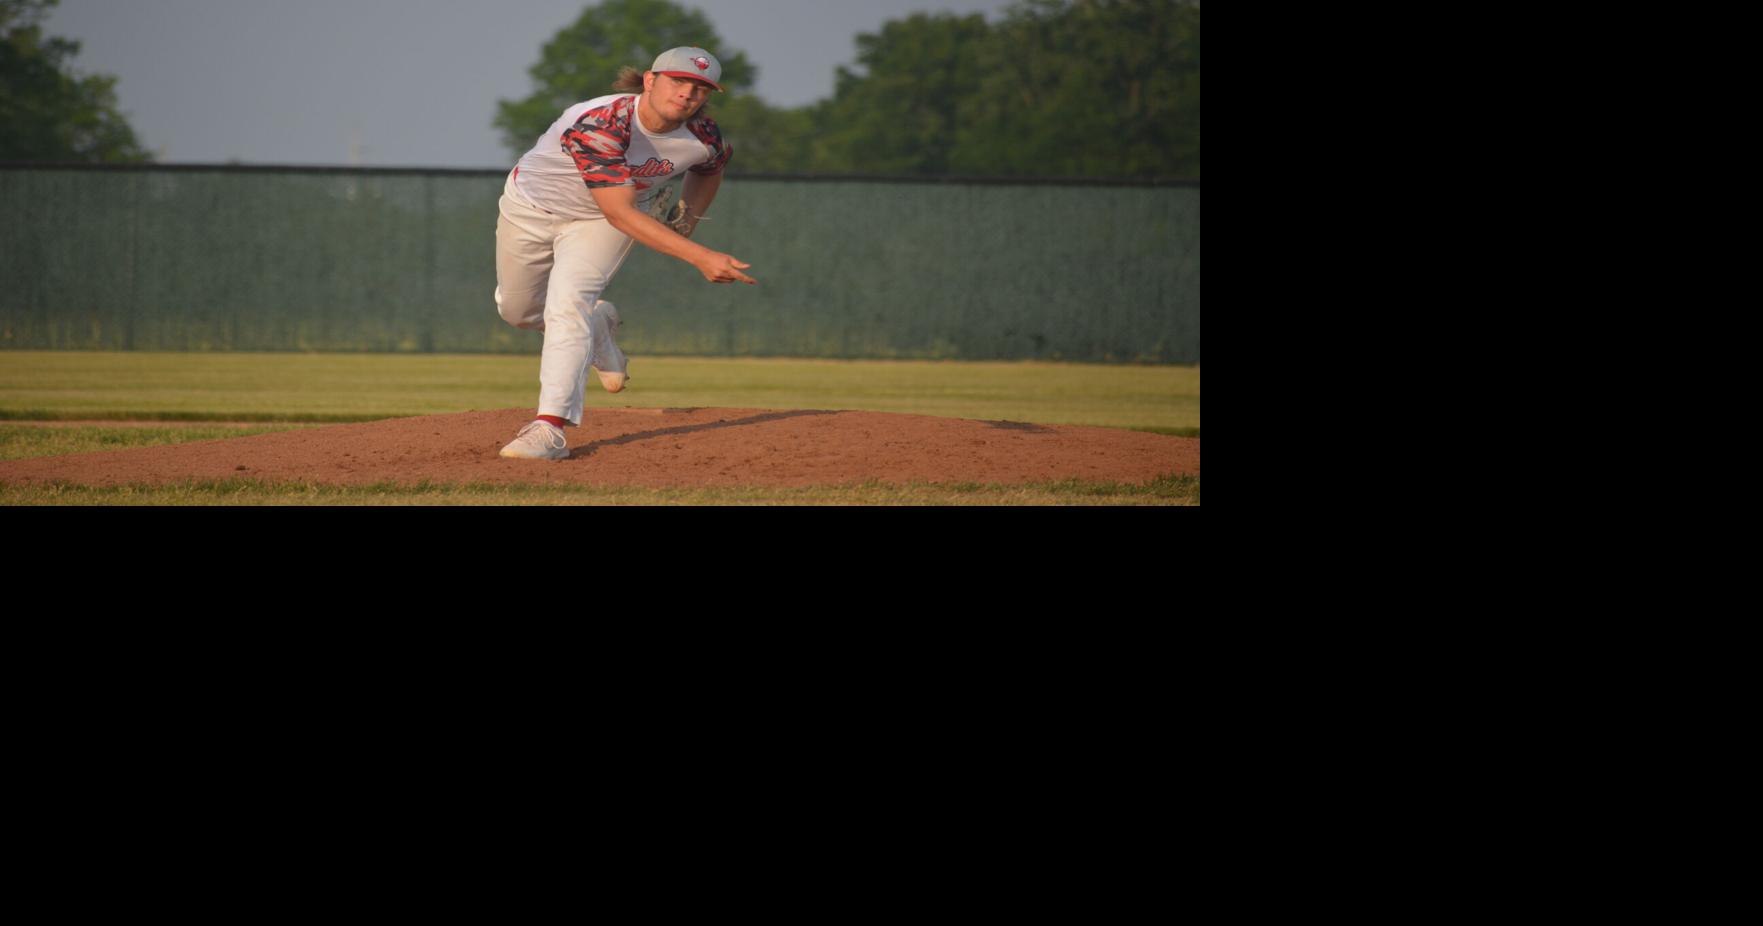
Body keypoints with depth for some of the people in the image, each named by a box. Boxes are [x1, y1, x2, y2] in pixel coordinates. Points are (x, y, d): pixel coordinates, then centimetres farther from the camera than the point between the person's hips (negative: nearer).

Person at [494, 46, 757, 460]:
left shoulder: (704, 139, -22)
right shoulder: (599, 125, -41)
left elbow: (709, 169, 6)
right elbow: (620, 213, -44)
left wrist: (687, 219, -7)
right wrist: (699, 257, -49)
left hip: (596, 225, 1)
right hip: (532, 205, -1)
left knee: (568, 302, -22)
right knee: (518, 310, 16)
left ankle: (551, 427, -27)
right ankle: (598, 325, 45)